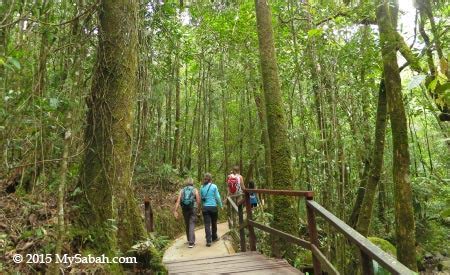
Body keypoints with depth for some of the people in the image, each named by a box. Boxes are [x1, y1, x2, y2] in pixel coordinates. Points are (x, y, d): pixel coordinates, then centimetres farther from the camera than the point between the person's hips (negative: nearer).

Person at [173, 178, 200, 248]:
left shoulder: (182, 190, 7)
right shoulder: (195, 190, 1)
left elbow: (178, 201, -4)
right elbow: (198, 201, -5)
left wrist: (175, 211, -8)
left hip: (184, 209, 3)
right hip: (193, 209, -3)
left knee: (187, 225, 18)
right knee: (192, 225, -2)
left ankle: (190, 240, 32)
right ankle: (191, 242, -10)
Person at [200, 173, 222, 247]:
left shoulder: (202, 187, 2)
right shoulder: (214, 186, -6)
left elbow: (201, 198, 9)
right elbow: (217, 197, -4)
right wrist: (221, 205, 8)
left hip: (205, 208, 1)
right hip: (213, 207, -1)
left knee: (207, 224, 1)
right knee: (214, 223, 16)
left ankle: (208, 241, -6)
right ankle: (214, 237, 32)